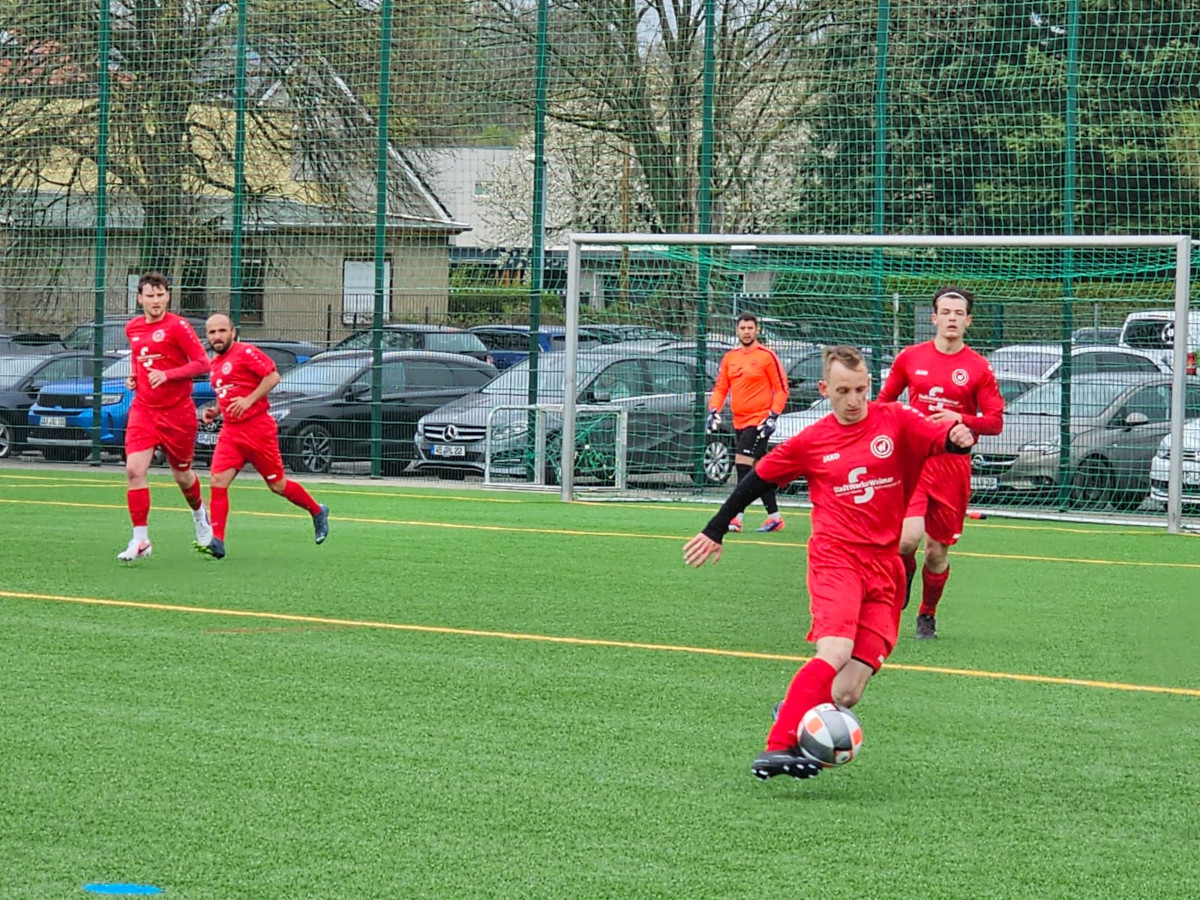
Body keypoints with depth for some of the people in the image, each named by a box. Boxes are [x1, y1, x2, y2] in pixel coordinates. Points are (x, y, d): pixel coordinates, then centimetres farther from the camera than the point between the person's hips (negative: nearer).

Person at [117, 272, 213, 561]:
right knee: (134, 470, -15)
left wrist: (167, 375, -23)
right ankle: (140, 540, -12)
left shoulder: (177, 326, -11)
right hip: (143, 409, 4)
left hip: (177, 412, -4)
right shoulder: (132, 328, 7)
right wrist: (132, 376, 6)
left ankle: (199, 513, 45)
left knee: (182, 475, 12)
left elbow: (202, 363, -14)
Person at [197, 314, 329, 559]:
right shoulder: (215, 363, 16)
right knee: (217, 481, -11)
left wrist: (249, 400, -21)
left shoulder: (246, 352, -8)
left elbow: (273, 376, -14)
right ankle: (217, 541, -14)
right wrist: (215, 411, 10)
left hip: (257, 428, -7)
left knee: (277, 485, 4)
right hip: (230, 432, 7)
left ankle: (317, 512, 28)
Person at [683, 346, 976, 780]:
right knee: (835, 654, -26)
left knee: (848, 693, -7)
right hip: (835, 556, -2)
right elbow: (758, 479, 16)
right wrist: (715, 530, 20)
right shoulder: (812, 441, 4)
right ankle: (778, 746, -27)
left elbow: (941, 436, -9)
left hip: (884, 564, 2)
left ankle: (792, 712, 20)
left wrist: (959, 437, -34)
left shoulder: (894, 421, 5)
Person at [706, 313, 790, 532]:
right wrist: (713, 411, -1)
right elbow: (720, 387, 14)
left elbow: (782, 389, -6)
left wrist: (773, 416, -14)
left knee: (743, 464, -16)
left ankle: (736, 517, -17)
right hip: (739, 422, 7)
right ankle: (774, 516, 19)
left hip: (759, 422, -7)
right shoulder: (730, 358, 11)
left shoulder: (767, 357, -6)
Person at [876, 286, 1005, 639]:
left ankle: (927, 616, 27)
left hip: (953, 465, 0)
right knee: (907, 537, -21)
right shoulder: (910, 358, 4)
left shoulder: (978, 368, 1)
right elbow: (884, 401, 19)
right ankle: (905, 571, 15)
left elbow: (995, 422, 0)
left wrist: (960, 420, -16)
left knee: (938, 552, 5)